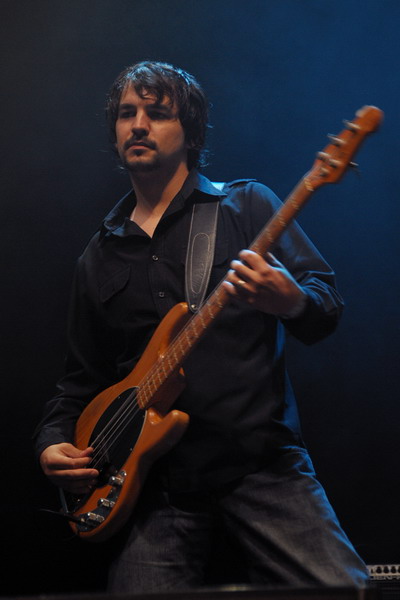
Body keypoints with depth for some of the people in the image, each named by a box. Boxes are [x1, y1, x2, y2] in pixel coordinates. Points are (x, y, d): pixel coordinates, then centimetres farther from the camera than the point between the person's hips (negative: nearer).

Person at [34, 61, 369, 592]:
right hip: (155, 483, 3)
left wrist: (291, 302, -23)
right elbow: (83, 378, 21)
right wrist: (54, 443, 3)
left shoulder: (247, 205, 8)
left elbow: (327, 305, -1)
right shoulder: (99, 258, 18)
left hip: (262, 462, -2)